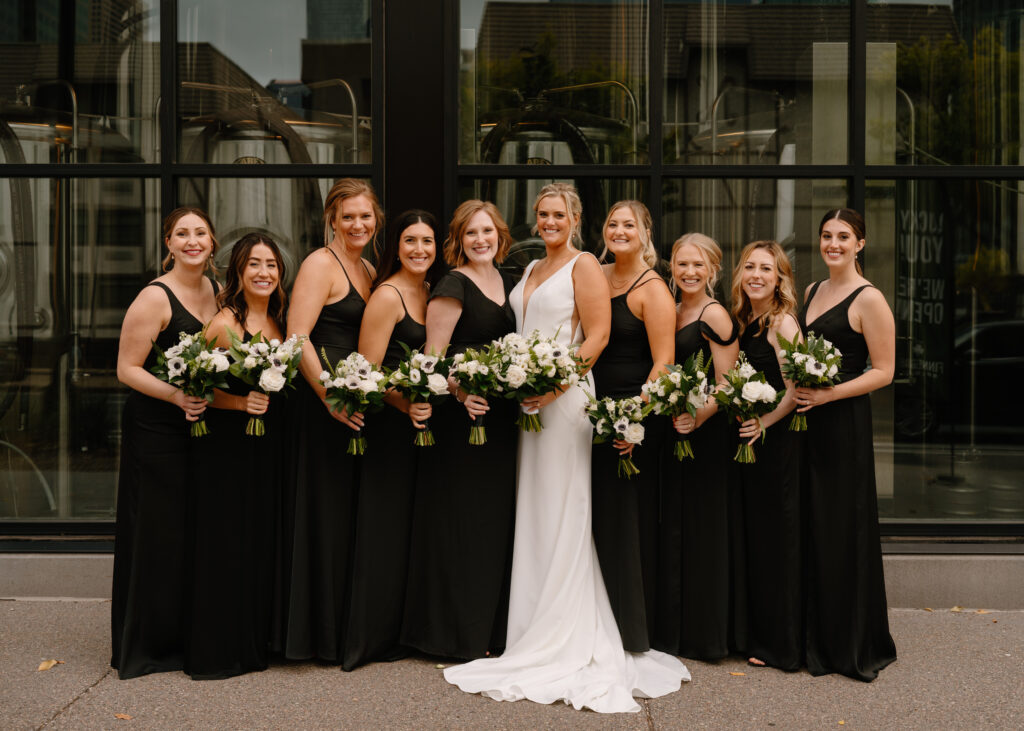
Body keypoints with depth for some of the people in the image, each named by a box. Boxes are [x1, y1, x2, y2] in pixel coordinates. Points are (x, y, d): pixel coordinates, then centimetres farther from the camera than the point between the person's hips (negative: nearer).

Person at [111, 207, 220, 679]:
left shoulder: (213, 290, 8)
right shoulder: (155, 298, -13)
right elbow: (127, 369, -13)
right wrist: (177, 396, -25)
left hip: (200, 425, 7)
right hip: (155, 429, -7)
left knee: (196, 531, 12)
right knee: (158, 534, 0)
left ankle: (185, 637, 26)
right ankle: (144, 647, 15)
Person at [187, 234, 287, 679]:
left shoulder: (280, 322, 10)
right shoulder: (224, 322, -10)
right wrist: (241, 403, -22)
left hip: (270, 444, 7)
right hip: (227, 445, -6)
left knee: (264, 540, 10)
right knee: (226, 544, -2)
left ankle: (256, 640, 22)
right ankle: (218, 651, 9)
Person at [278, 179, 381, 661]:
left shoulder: (368, 271, 17)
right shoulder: (320, 264, -8)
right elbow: (298, 337, -17)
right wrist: (330, 397, -21)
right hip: (322, 405, -8)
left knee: (350, 515, 12)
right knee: (323, 514, -2)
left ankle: (347, 629, 23)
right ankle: (316, 634, 9)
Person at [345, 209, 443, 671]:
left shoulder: (433, 293, 13)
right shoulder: (387, 296, -10)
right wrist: (406, 405, -22)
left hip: (428, 423, 8)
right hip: (391, 425, -7)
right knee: (387, 526, -2)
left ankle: (411, 629, 24)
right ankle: (374, 638, 9)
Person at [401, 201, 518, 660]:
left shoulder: (506, 280, 14)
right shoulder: (453, 286, -9)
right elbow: (432, 356, -13)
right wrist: (460, 392, -27)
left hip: (501, 416, 8)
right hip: (460, 416, -7)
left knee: (497, 518, 12)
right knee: (463, 519, -2)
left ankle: (492, 626, 24)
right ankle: (459, 632, 10)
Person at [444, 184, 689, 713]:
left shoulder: (584, 265, -4)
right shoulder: (531, 270, 19)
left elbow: (598, 335, -12)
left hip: (565, 396, -8)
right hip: (529, 397, 8)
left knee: (560, 513, -4)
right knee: (532, 511, 9)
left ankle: (564, 644, 6)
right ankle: (535, 633, 19)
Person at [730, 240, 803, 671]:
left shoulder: (783, 322, -11)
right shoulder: (742, 321, 12)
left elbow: (795, 390, -17)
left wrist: (764, 422, -24)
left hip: (776, 440, -8)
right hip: (747, 440, 8)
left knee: (775, 537, 0)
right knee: (750, 537, 12)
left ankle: (781, 645, 12)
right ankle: (755, 635, 24)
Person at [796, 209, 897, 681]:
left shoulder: (868, 300, -8)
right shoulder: (811, 292, 14)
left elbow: (883, 371, -11)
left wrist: (827, 394, -18)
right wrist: (796, 389, 4)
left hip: (844, 421, -7)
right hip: (807, 421, 7)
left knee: (844, 529, 0)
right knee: (811, 528, 9)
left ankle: (857, 646, 14)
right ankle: (818, 640, 21)